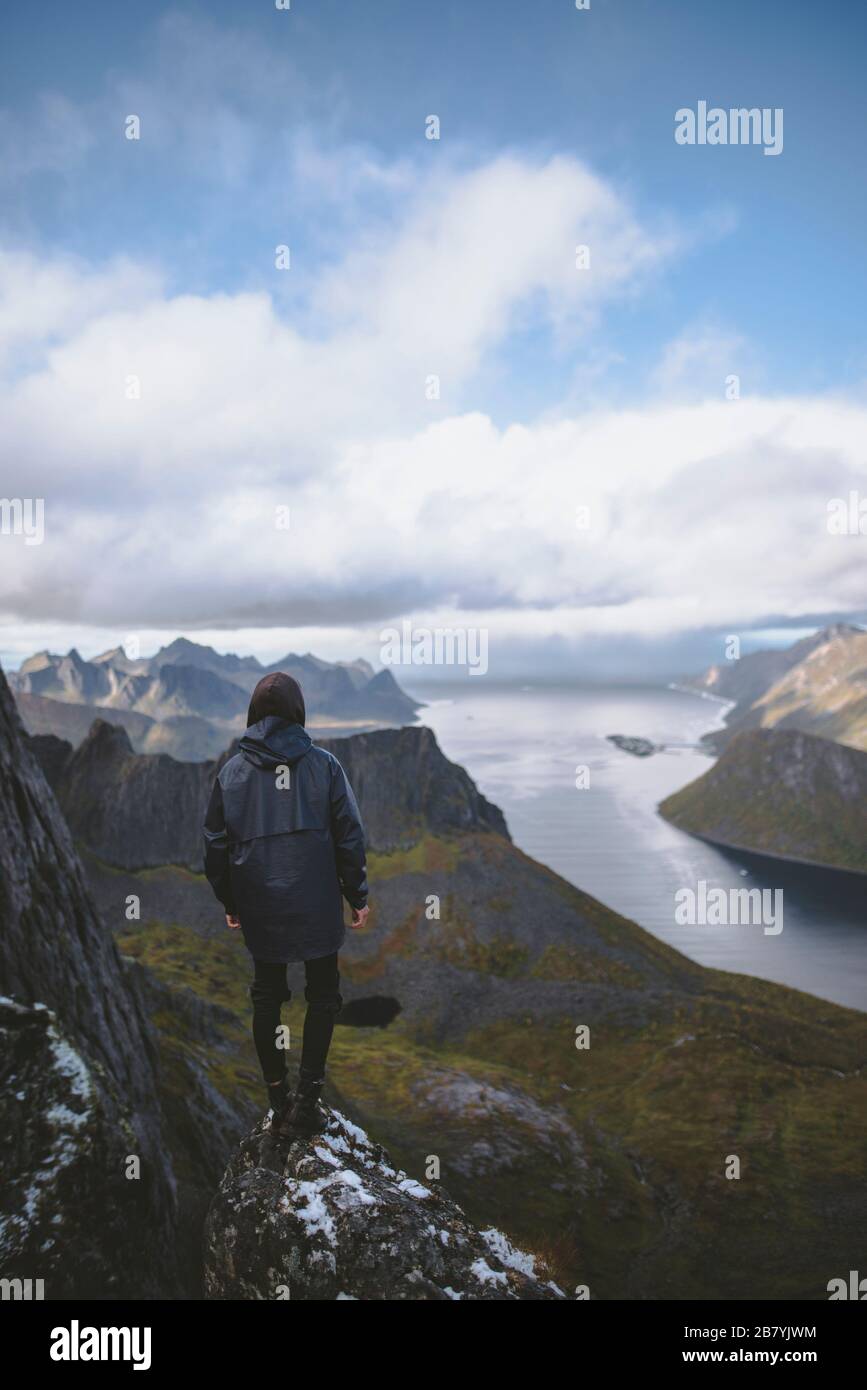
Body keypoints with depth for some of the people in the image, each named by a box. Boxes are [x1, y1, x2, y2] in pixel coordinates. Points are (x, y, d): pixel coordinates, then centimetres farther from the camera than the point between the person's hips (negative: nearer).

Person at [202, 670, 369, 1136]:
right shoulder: (323, 764, -6)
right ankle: (306, 1096, 7)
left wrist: (228, 903, 17)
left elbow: (215, 843, 6)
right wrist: (358, 896, 5)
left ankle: (278, 1100, 21)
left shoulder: (232, 771, 0)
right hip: (316, 908, -2)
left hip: (258, 910, 2)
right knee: (322, 995, 12)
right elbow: (349, 836, -5)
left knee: (266, 997, 16)